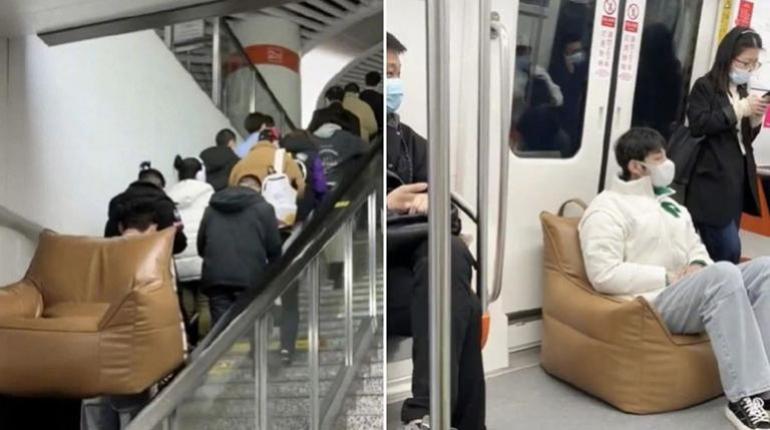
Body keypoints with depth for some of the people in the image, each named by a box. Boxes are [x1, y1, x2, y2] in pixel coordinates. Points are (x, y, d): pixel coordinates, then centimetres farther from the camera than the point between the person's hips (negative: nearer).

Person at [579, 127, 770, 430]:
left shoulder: (670, 203, 23)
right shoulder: (606, 209, -5)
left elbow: (696, 247, 27)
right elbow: (605, 275, -16)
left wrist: (698, 265, 1)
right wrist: (667, 277, -14)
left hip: (697, 295, 9)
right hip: (653, 302, -8)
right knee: (723, 272, -32)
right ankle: (744, 399, -34)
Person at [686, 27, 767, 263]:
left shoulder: (742, 91, 17)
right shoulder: (705, 86, -3)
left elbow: (745, 140, 20)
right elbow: (697, 125, -18)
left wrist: (755, 119, 2)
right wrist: (738, 110, -17)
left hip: (738, 181, 7)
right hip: (713, 182, -7)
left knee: (722, 251, 9)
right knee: (729, 251, -10)